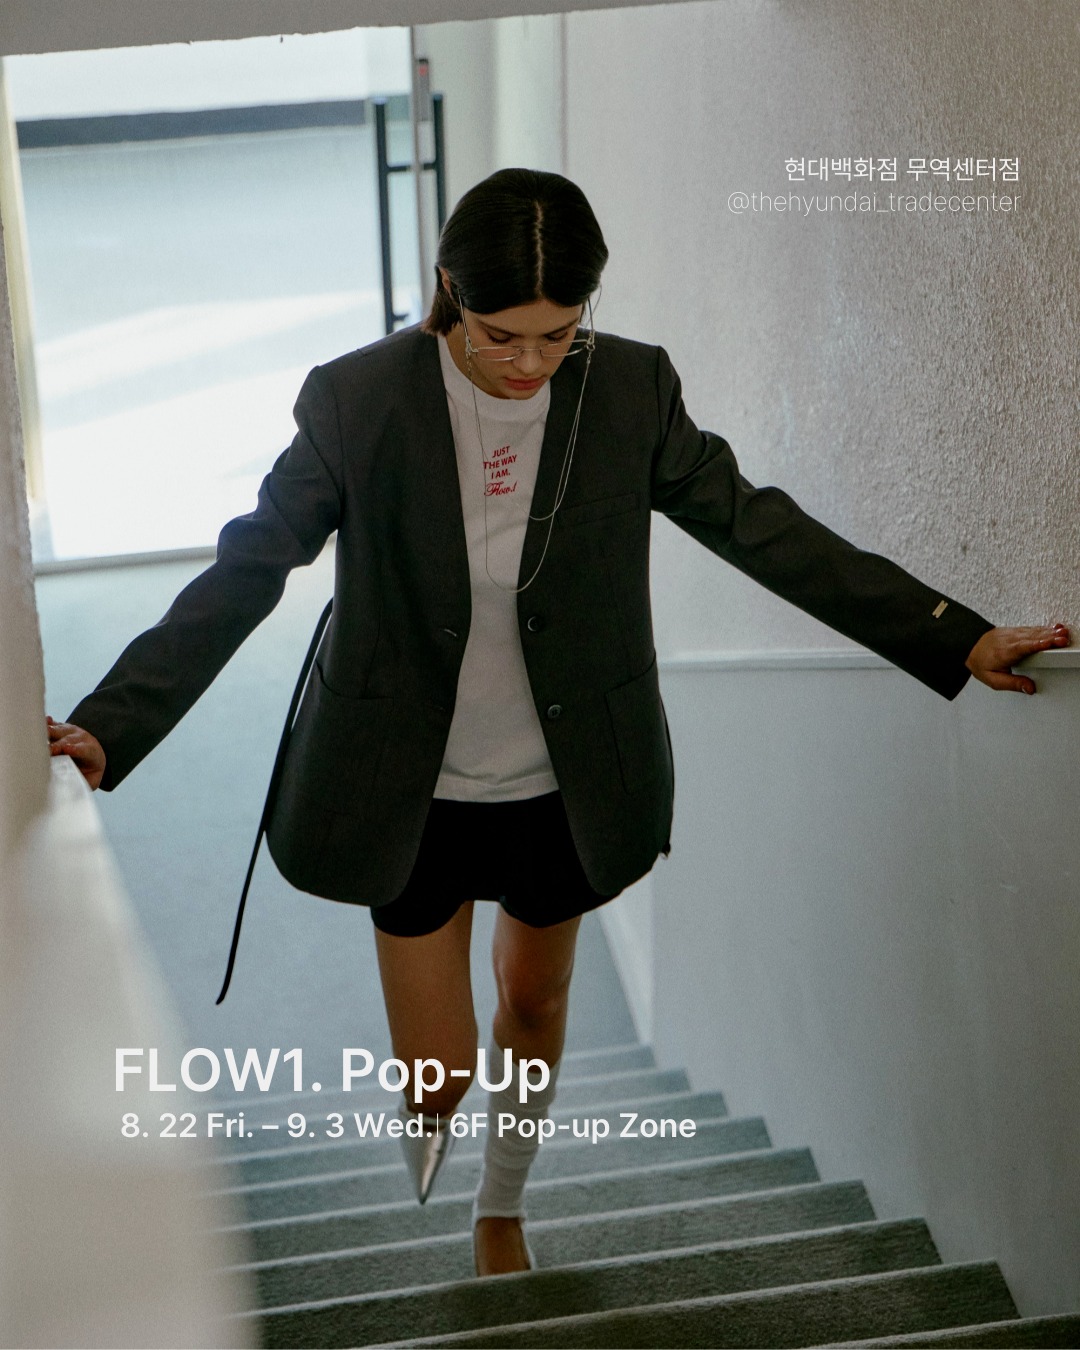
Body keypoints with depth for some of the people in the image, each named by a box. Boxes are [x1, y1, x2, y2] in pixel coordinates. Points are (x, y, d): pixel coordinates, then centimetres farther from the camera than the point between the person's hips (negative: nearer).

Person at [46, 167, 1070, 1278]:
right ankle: (413, 1227, 44)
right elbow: (244, 572, -15)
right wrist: (107, 729, -24)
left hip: (562, 786, 2)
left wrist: (955, 640, -8)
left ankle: (502, 1215, 54)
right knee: (436, 1077, 4)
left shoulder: (632, 390, -14)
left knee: (535, 1002, 23)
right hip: (414, 792, -2)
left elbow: (757, 528, -7)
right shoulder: (357, 401, -19)